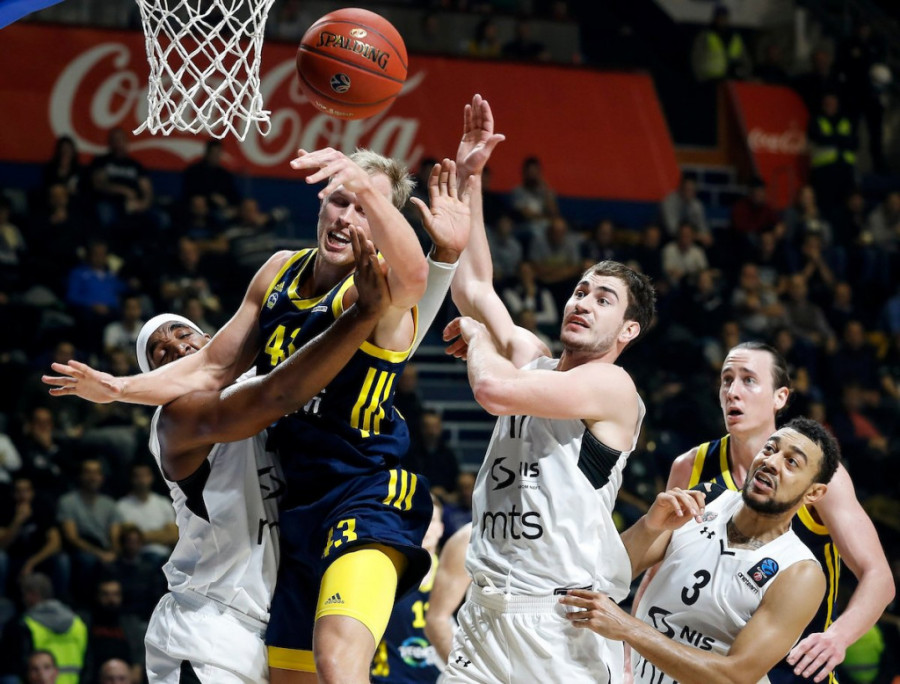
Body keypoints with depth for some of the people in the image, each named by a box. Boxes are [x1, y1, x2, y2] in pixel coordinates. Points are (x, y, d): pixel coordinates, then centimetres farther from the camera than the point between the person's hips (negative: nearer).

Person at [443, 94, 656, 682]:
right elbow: (474, 286, 20)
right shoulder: (534, 360, 16)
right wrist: (469, 176, 16)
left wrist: (477, 338, 2)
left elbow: (494, 389, -20)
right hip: (487, 610, 7)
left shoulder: (612, 385, -7)